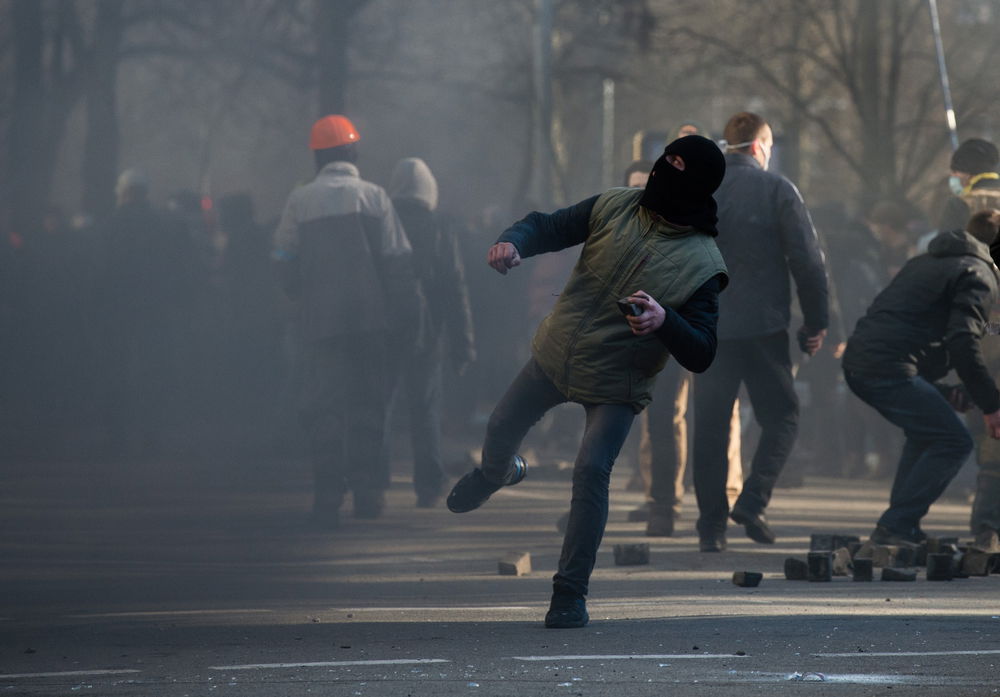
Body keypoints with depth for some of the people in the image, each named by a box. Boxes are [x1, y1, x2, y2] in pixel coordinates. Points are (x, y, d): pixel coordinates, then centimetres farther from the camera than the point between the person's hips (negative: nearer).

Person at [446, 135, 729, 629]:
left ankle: (570, 594, -6)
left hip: (615, 386, -4)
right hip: (554, 356, 4)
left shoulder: (702, 265, -18)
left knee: (591, 471, -19)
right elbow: (548, 226, 1)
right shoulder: (615, 208, -9)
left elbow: (700, 355, -20)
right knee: (502, 429, 19)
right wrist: (514, 242, -23)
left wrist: (665, 321, -41)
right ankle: (496, 473, 59)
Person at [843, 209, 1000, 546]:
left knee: (925, 433, 28)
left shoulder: (924, 262, 29)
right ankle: (896, 526, -9)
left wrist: (940, 392, 27)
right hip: (890, 367, -9)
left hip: (857, 361, 9)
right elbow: (963, 344, -15)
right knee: (954, 442, -3)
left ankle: (901, 526, 24)